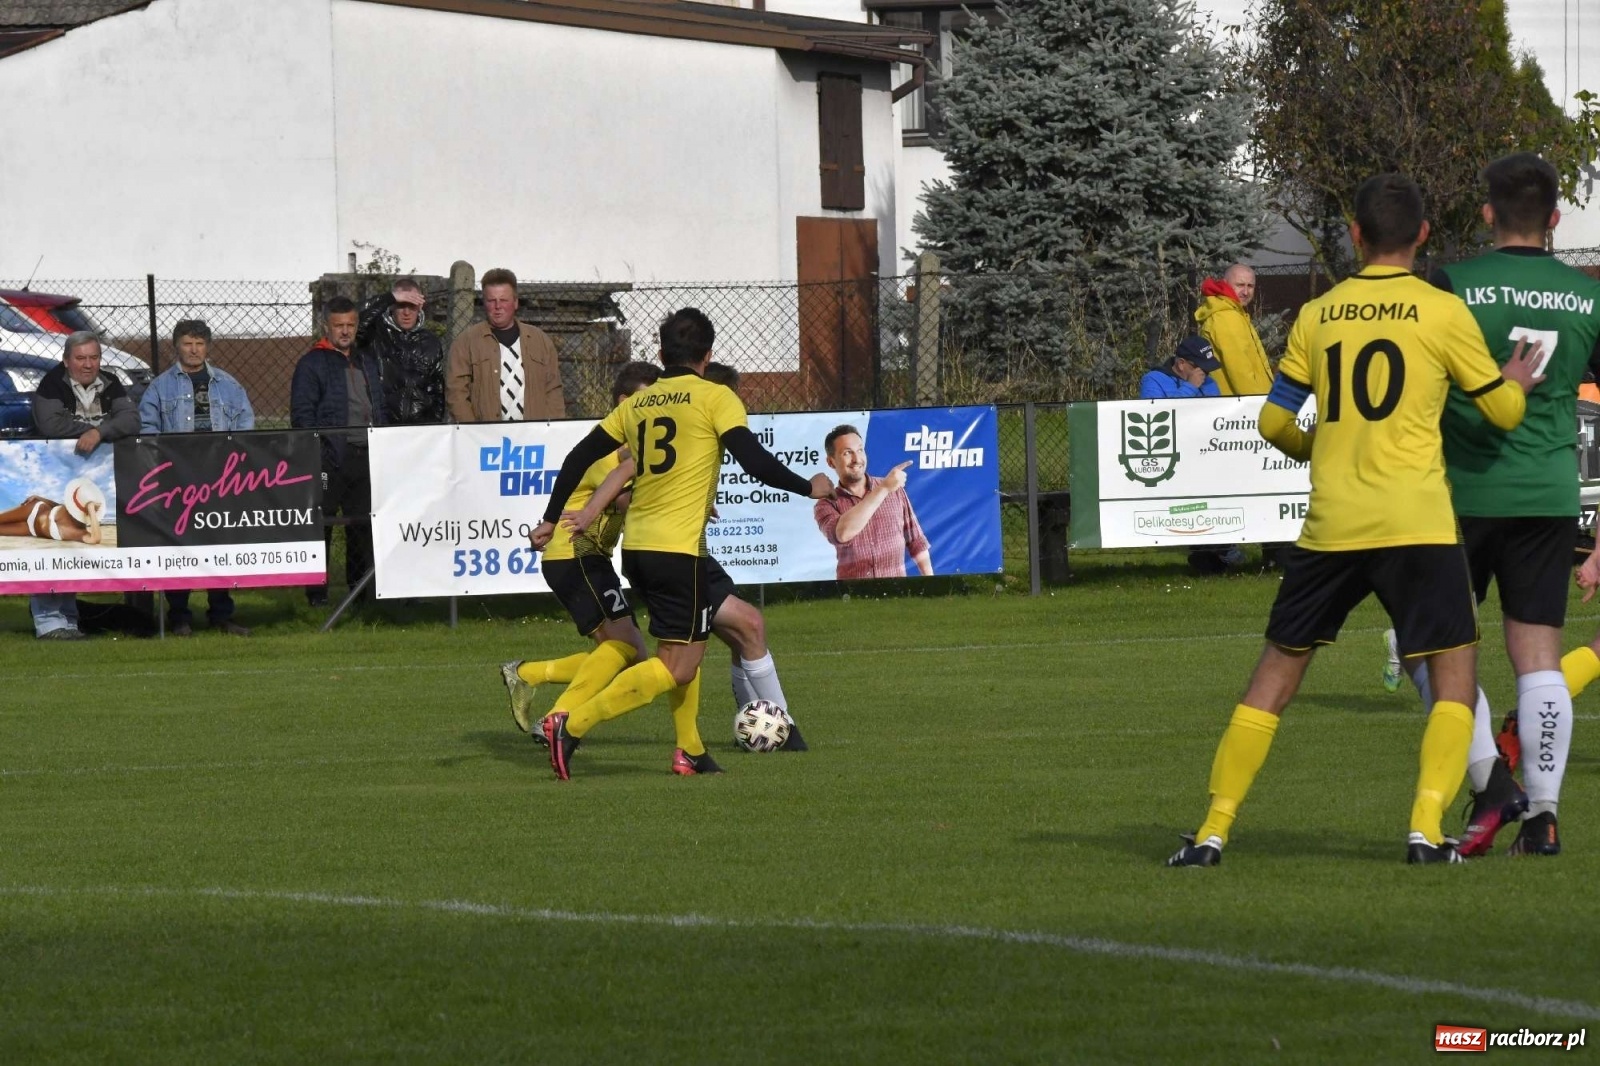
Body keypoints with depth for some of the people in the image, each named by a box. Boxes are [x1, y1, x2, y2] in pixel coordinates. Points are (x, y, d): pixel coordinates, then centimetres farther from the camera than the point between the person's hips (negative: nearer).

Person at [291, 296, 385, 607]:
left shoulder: (369, 363, 19)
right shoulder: (311, 364, 0)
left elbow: (379, 408, 22)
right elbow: (302, 414, -6)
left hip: (364, 456, 6)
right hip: (329, 458, -6)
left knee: (363, 524, 9)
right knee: (320, 524, -4)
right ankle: (316, 591, 0)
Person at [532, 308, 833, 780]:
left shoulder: (636, 403, 13)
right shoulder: (715, 398, -3)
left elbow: (579, 458, 15)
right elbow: (755, 461, -11)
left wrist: (551, 519, 25)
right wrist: (809, 488, 3)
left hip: (636, 547, 7)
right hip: (678, 549, -7)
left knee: (687, 643, 24)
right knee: (678, 665, -6)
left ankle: (689, 749, 17)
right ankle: (573, 726, -18)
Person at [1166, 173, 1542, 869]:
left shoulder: (1317, 316, 7)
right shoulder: (1442, 312, -2)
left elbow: (1273, 423, 11)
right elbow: (1505, 411, 5)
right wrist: (1517, 383, 27)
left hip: (1330, 524, 3)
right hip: (1417, 524, -3)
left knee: (1276, 673, 11)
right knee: (1454, 673, 7)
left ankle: (1213, 831, 8)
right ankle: (1427, 826, -8)